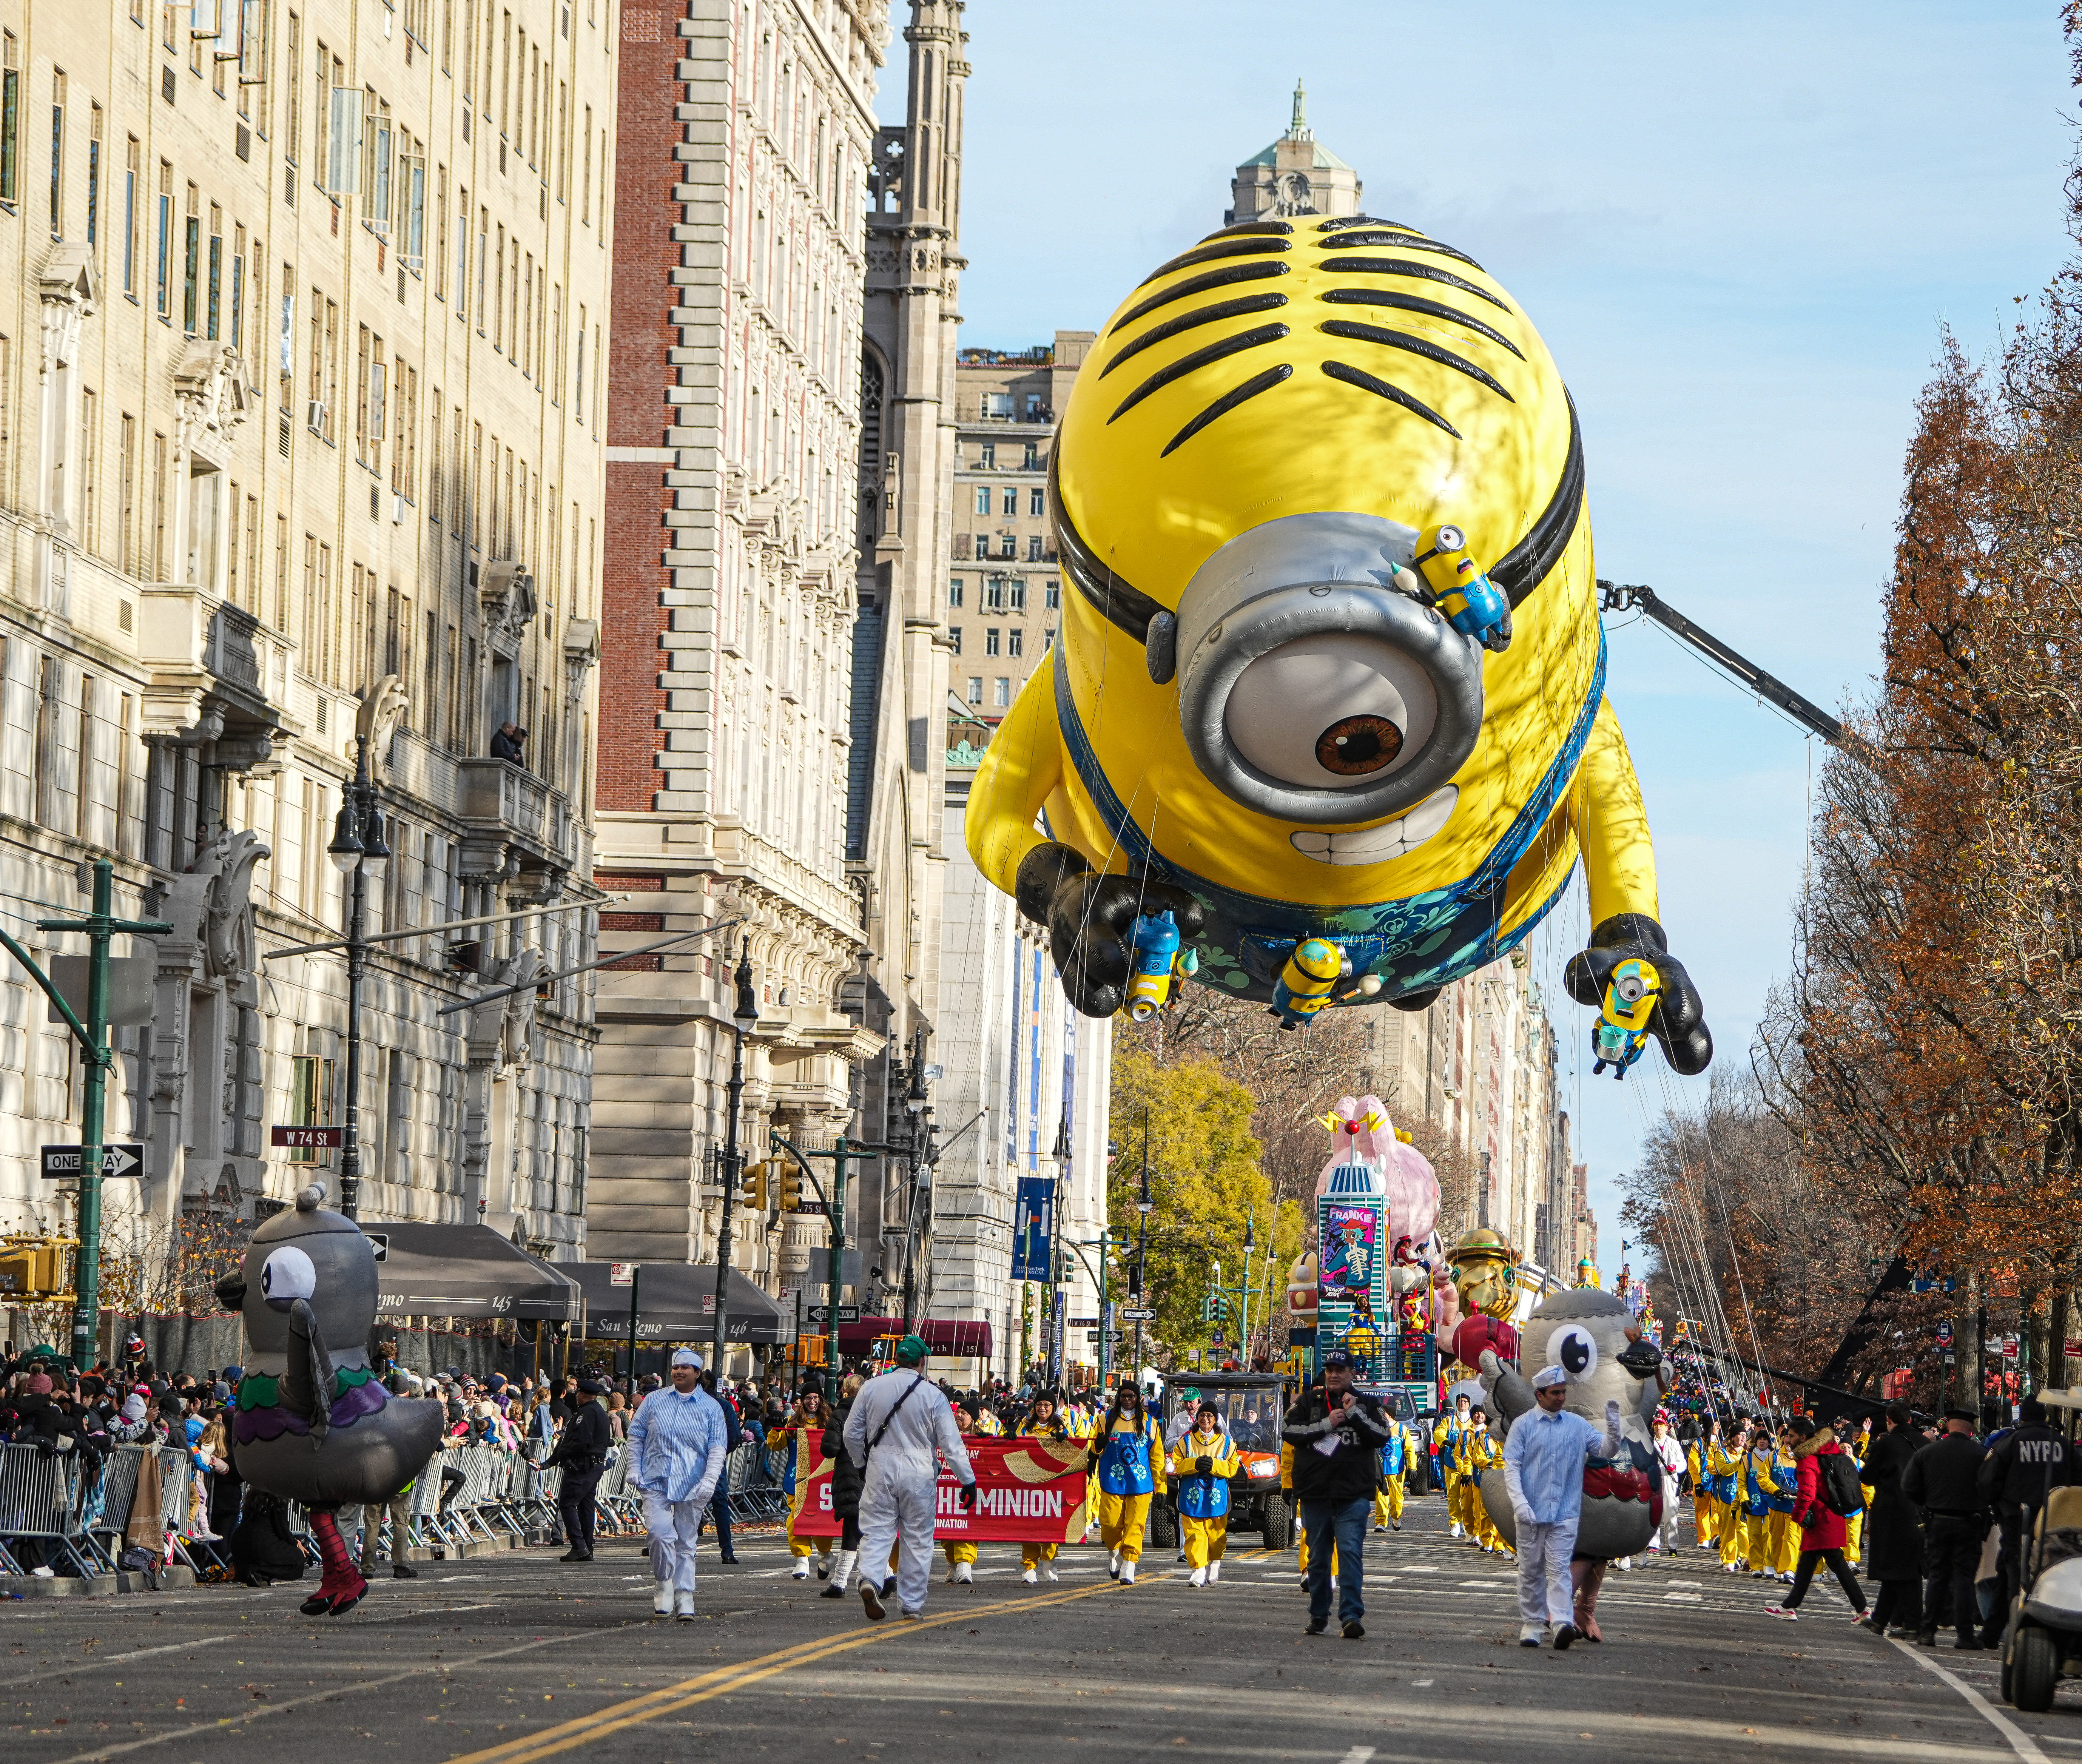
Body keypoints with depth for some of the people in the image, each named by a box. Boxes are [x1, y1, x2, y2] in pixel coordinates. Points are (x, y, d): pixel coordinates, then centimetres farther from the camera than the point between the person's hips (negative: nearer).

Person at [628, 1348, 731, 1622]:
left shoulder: (711, 1408, 6)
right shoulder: (655, 1401, 9)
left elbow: (719, 1447, 1)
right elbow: (635, 1435, 14)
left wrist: (709, 1481, -11)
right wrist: (634, 1469, 4)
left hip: (692, 1487, 0)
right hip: (656, 1483, 0)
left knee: (685, 1543, 4)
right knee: (660, 1533, -16)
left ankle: (684, 1598, 10)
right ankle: (665, 1584, 4)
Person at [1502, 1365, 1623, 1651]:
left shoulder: (1578, 1425, 9)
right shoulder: (1523, 1425, 3)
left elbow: (1606, 1450, 7)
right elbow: (1511, 1467, -2)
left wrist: (1613, 1427, -13)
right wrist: (1519, 1502, -15)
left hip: (1565, 1514, 0)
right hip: (1530, 1514, 0)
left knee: (1559, 1569, -10)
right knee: (1530, 1571, 6)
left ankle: (1562, 1624, -22)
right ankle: (1531, 1625, 15)